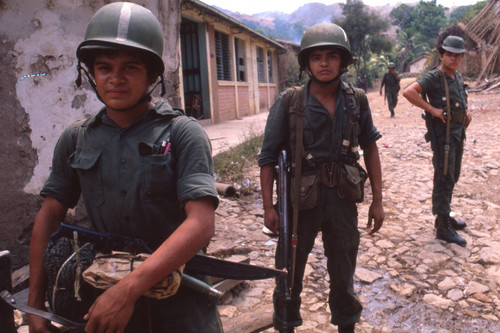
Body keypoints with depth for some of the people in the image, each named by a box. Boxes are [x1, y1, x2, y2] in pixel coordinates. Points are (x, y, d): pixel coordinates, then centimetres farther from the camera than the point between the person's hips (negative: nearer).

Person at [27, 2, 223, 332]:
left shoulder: (183, 133, -12)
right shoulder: (75, 140, 2)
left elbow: (202, 224, -22)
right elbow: (50, 216, 5)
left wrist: (129, 289, -28)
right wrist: (35, 304, 1)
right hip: (106, 301, 4)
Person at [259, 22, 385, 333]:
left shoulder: (356, 100, -1)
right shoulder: (288, 103, -9)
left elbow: (370, 147, 6)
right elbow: (269, 156, -6)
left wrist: (378, 200, 5)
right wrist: (268, 206, -9)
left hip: (342, 197, 3)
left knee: (344, 272, 19)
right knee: (290, 270, 11)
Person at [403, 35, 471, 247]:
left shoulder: (458, 77, 12)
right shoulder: (434, 77, -13)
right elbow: (408, 92, -29)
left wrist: (466, 111, 11)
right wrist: (432, 109, -25)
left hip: (458, 132, 9)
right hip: (442, 133, -9)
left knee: (453, 178, 16)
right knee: (444, 179, -6)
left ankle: (444, 216, 30)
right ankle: (443, 228, 1)